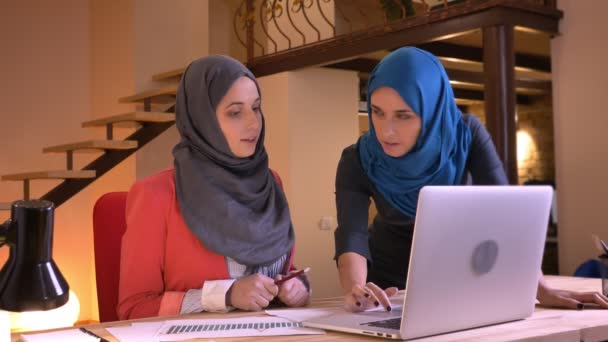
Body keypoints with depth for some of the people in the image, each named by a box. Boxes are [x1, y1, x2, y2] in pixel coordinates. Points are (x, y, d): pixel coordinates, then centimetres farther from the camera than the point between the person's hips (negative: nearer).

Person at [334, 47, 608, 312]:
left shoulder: (466, 135, -19)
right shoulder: (358, 161, -21)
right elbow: (351, 237, -34)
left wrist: (541, 289, -38)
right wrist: (355, 290, -55)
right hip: (389, 279, 0)